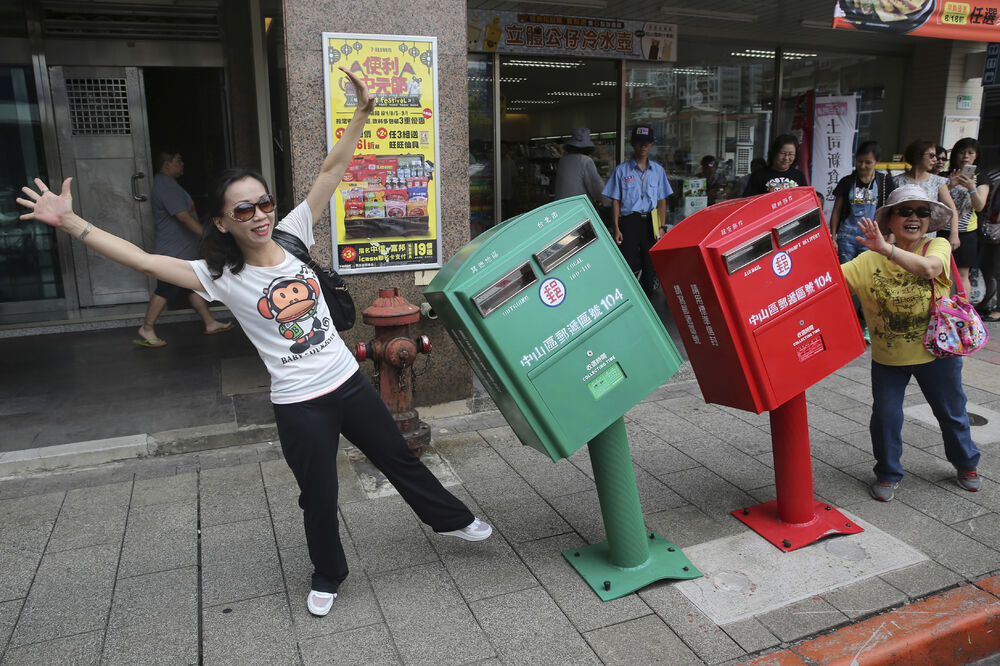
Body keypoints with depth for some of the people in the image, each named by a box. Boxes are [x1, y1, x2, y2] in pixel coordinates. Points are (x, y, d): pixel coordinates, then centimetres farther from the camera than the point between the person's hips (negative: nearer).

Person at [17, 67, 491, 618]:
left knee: (398, 458, 19)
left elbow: (331, 171, -5)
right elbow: (144, 260, -17)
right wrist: (71, 223, -22)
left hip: (348, 382, 3)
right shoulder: (222, 277, -9)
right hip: (298, 404, -2)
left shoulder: (291, 235, -3)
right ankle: (327, 576, 40)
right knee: (318, 496, 13)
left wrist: (361, 114, -10)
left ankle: (450, 519, 43)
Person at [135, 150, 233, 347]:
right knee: (165, 290, -4)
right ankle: (146, 329, 4)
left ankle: (210, 323, 19)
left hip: (183, 250, 11)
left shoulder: (164, 183, 16)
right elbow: (185, 218, -26)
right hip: (174, 251, -11)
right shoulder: (167, 187, -19)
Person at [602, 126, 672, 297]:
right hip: (629, 221, -2)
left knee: (651, 267, 5)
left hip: (651, 222, 3)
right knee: (629, 266, -6)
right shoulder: (621, 170, 5)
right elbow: (615, 201, 3)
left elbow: (661, 201, 13)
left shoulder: (658, 170, 12)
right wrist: (616, 229, -4)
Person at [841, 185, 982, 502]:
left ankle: (966, 463, 45)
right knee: (885, 416, 3)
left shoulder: (937, 246, -11)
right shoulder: (870, 260, -8)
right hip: (887, 355, 0)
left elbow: (929, 268, -34)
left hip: (936, 349, 0)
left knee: (951, 411, 19)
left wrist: (887, 249, -49)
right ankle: (888, 473, 26)